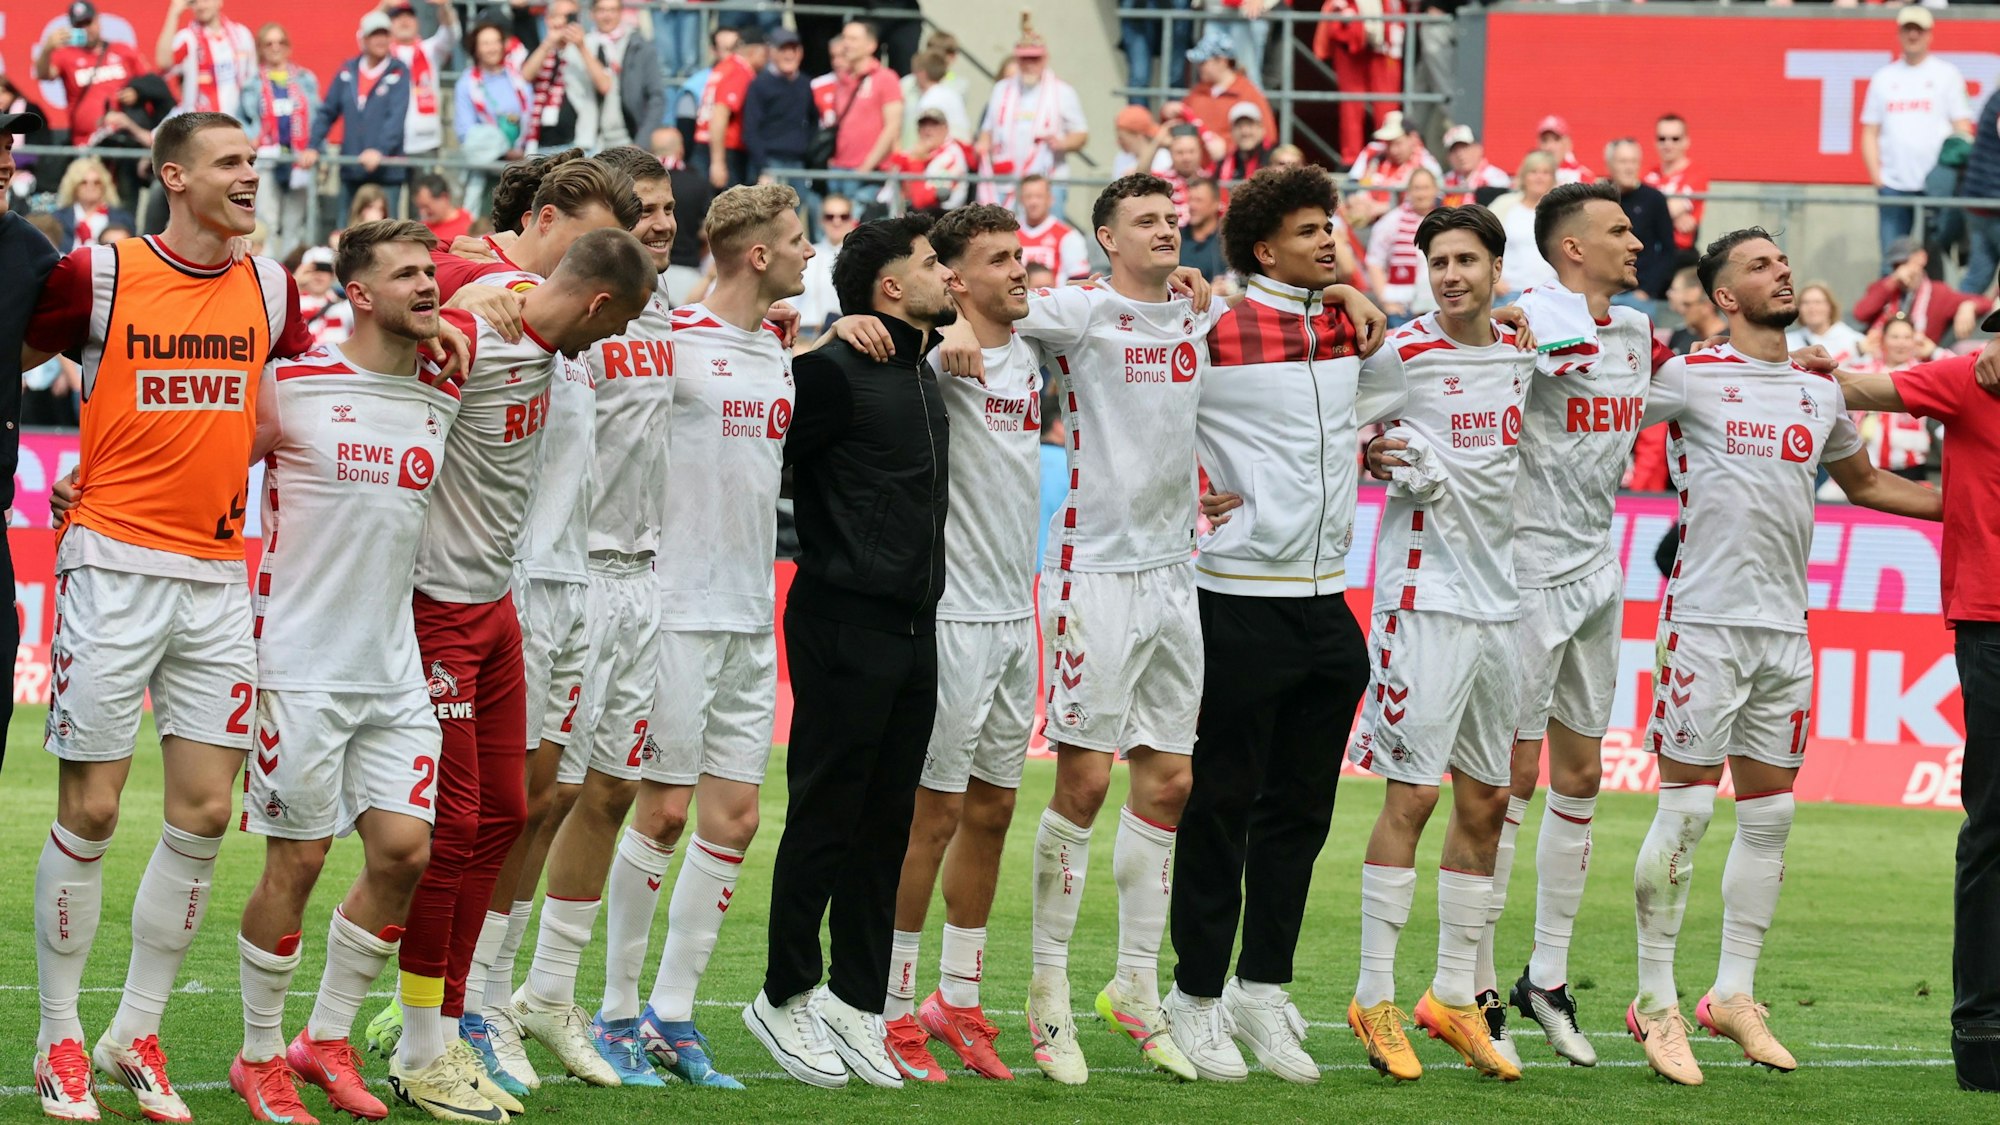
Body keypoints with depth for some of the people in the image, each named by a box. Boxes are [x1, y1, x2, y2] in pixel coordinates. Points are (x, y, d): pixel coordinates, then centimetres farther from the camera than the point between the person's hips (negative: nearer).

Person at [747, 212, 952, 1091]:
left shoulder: (925, 372, 14)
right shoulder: (836, 372, -12)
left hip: (912, 623, 8)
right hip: (845, 622, -8)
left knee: (887, 819, 9)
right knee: (826, 814, -2)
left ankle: (857, 1000, 15)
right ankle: (786, 996, 8)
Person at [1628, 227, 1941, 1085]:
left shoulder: (1819, 392, 14)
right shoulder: (1687, 378, -4)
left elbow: (1864, 483, 29)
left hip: (1785, 625, 6)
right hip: (1706, 619, -6)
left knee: (1770, 815, 8)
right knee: (1686, 812, -6)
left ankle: (1734, 995, 18)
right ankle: (1657, 1003, 1)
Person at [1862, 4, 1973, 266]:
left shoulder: (1946, 75, 7)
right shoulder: (1884, 78, 15)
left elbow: (1963, 130, 3)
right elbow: (1870, 133, 14)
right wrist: (1877, 177, 0)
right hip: (1893, 185, 2)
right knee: (1890, 260, -1)